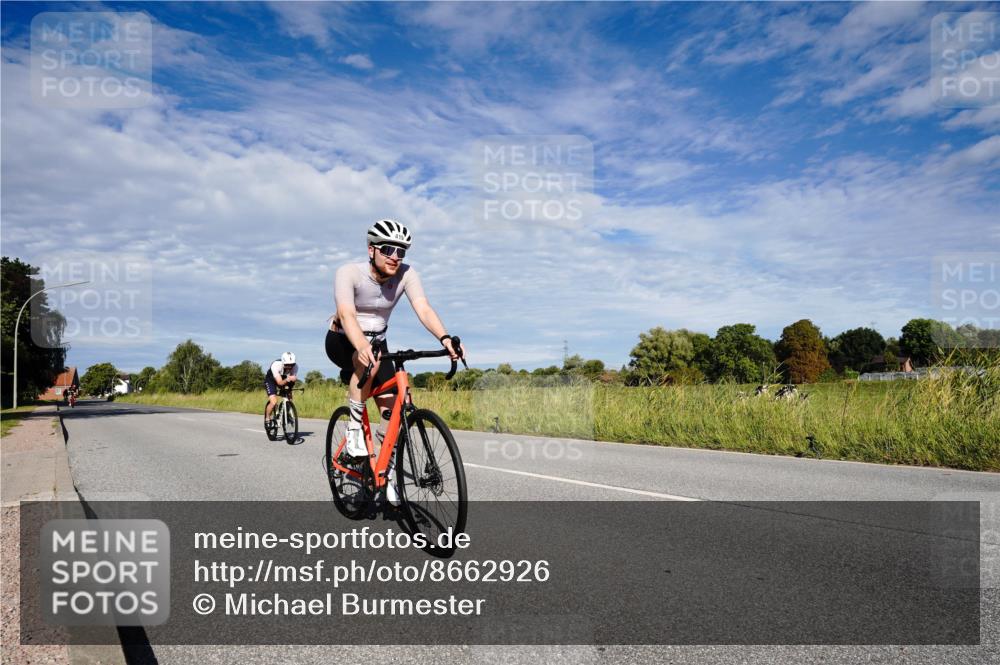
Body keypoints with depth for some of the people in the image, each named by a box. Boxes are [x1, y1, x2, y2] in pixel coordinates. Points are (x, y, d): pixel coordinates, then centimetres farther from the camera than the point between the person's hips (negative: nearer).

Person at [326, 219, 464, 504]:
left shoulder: (406, 274, -17)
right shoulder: (349, 273, -26)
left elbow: (423, 308, -31)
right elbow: (346, 314, -40)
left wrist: (445, 338, -50)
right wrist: (362, 347, -60)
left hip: (376, 342, 4)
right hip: (342, 342, -3)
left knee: (391, 408, -9)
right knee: (371, 360, -38)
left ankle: (386, 474, 9)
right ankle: (354, 428, -21)